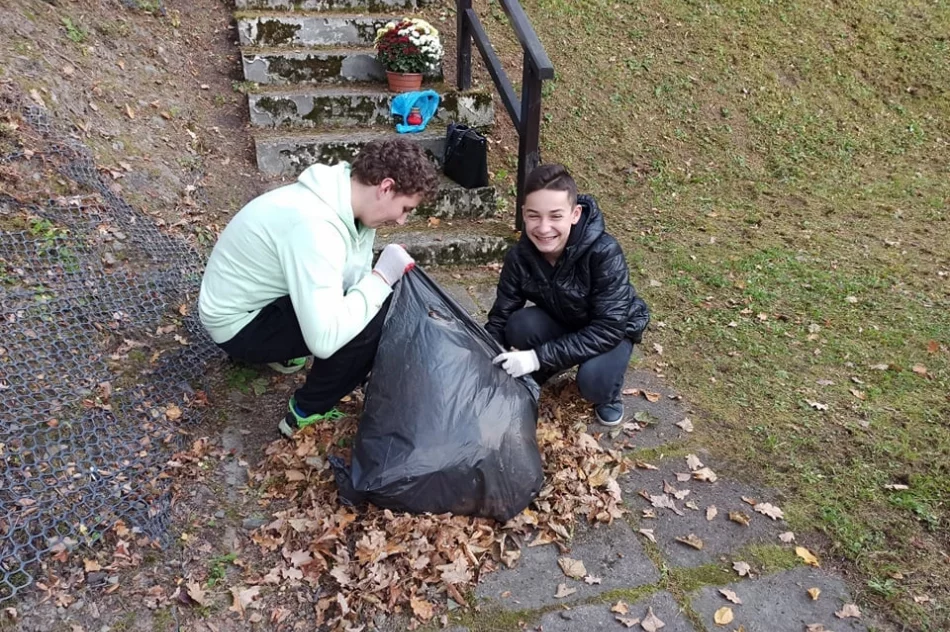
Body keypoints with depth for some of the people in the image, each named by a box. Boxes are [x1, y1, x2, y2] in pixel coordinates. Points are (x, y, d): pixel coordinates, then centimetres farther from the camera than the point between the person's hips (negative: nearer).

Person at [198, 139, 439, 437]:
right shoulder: (314, 226, -36)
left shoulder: (346, 200, -8)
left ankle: (284, 350, 19)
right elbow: (325, 339, -39)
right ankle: (307, 413, 0)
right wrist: (382, 277, -31)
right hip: (240, 323, -9)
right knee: (373, 322, -24)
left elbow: (353, 275, -2)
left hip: (269, 294, 9)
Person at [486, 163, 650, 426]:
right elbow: (500, 316, -15)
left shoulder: (604, 254, -34)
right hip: (562, 323, 3)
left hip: (613, 331, -3)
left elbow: (608, 328, -35)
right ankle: (530, 381, 3)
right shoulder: (520, 256, -21)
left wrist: (539, 357, -42)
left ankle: (609, 393, 4)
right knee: (518, 325, -28)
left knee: (593, 379, -34)